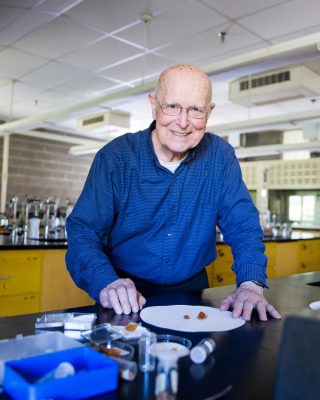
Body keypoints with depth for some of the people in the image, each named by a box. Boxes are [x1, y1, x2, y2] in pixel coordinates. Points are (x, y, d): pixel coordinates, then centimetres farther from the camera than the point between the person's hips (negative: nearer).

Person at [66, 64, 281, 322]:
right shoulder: (115, 156, -10)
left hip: (191, 290, 2)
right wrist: (106, 283, -30)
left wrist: (251, 283, -20)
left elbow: (242, 226, -3)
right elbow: (83, 230, -12)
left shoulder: (220, 155, -4)